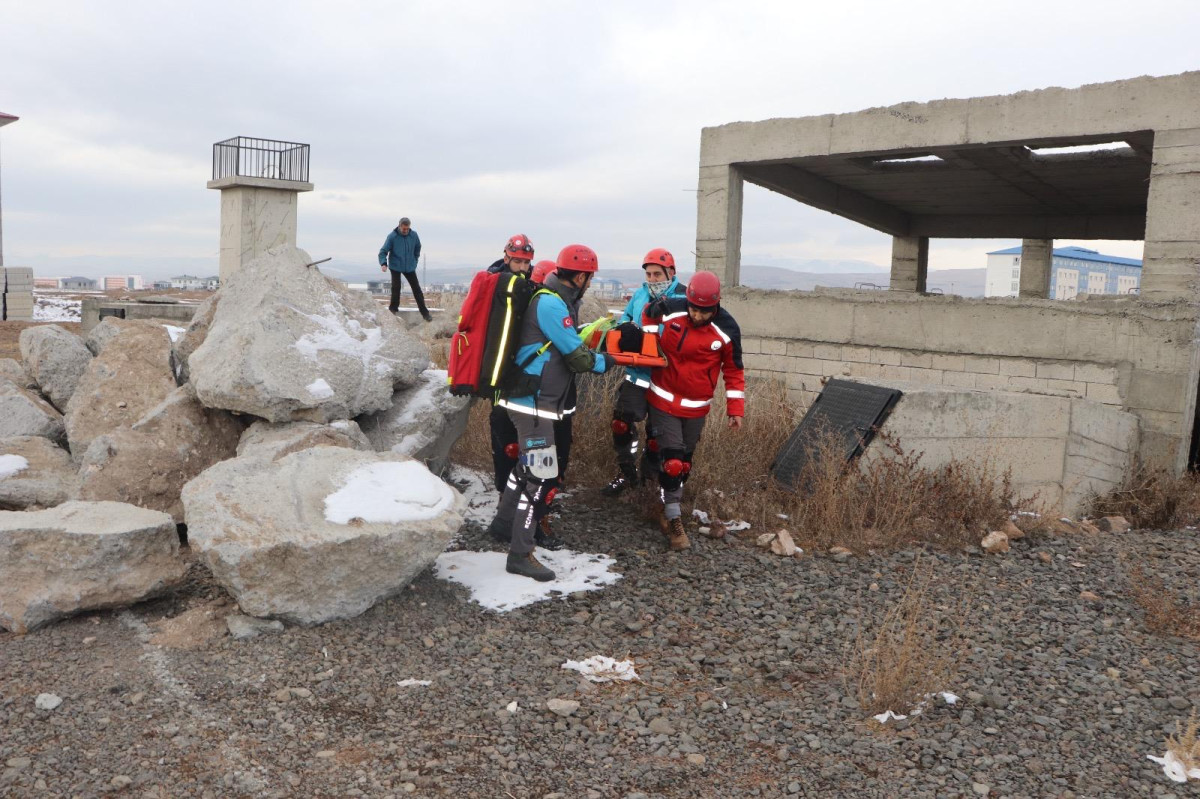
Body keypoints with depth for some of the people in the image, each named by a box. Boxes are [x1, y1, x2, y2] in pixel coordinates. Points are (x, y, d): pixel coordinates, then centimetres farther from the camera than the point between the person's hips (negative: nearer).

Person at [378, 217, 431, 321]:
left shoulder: (414, 235, -6)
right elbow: (383, 251, -14)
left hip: (410, 267, 3)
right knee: (396, 288, -10)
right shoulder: (392, 236, -15)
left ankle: (424, 312, 7)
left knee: (417, 289, 2)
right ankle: (393, 309, 7)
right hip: (395, 267, -3)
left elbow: (417, 247, 13)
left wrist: (415, 260, 11)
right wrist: (383, 263, -29)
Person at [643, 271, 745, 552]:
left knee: (684, 462, 12)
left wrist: (735, 408, -3)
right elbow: (646, 331, 10)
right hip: (664, 400, -1)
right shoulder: (669, 309, -14)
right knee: (672, 462, -7)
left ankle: (668, 508, 32)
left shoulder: (726, 330, -14)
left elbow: (734, 370, -2)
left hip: (696, 407, 1)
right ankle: (673, 519, 6)